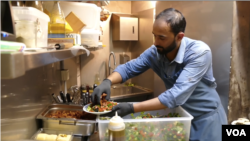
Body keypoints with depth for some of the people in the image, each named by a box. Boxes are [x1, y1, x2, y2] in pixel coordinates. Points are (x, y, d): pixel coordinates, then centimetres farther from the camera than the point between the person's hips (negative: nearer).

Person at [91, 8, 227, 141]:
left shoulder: (199, 53, -30)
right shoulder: (154, 52, -15)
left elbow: (176, 95, -37)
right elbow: (128, 68, -8)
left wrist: (132, 108, -39)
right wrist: (107, 81, -29)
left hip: (206, 116, -4)